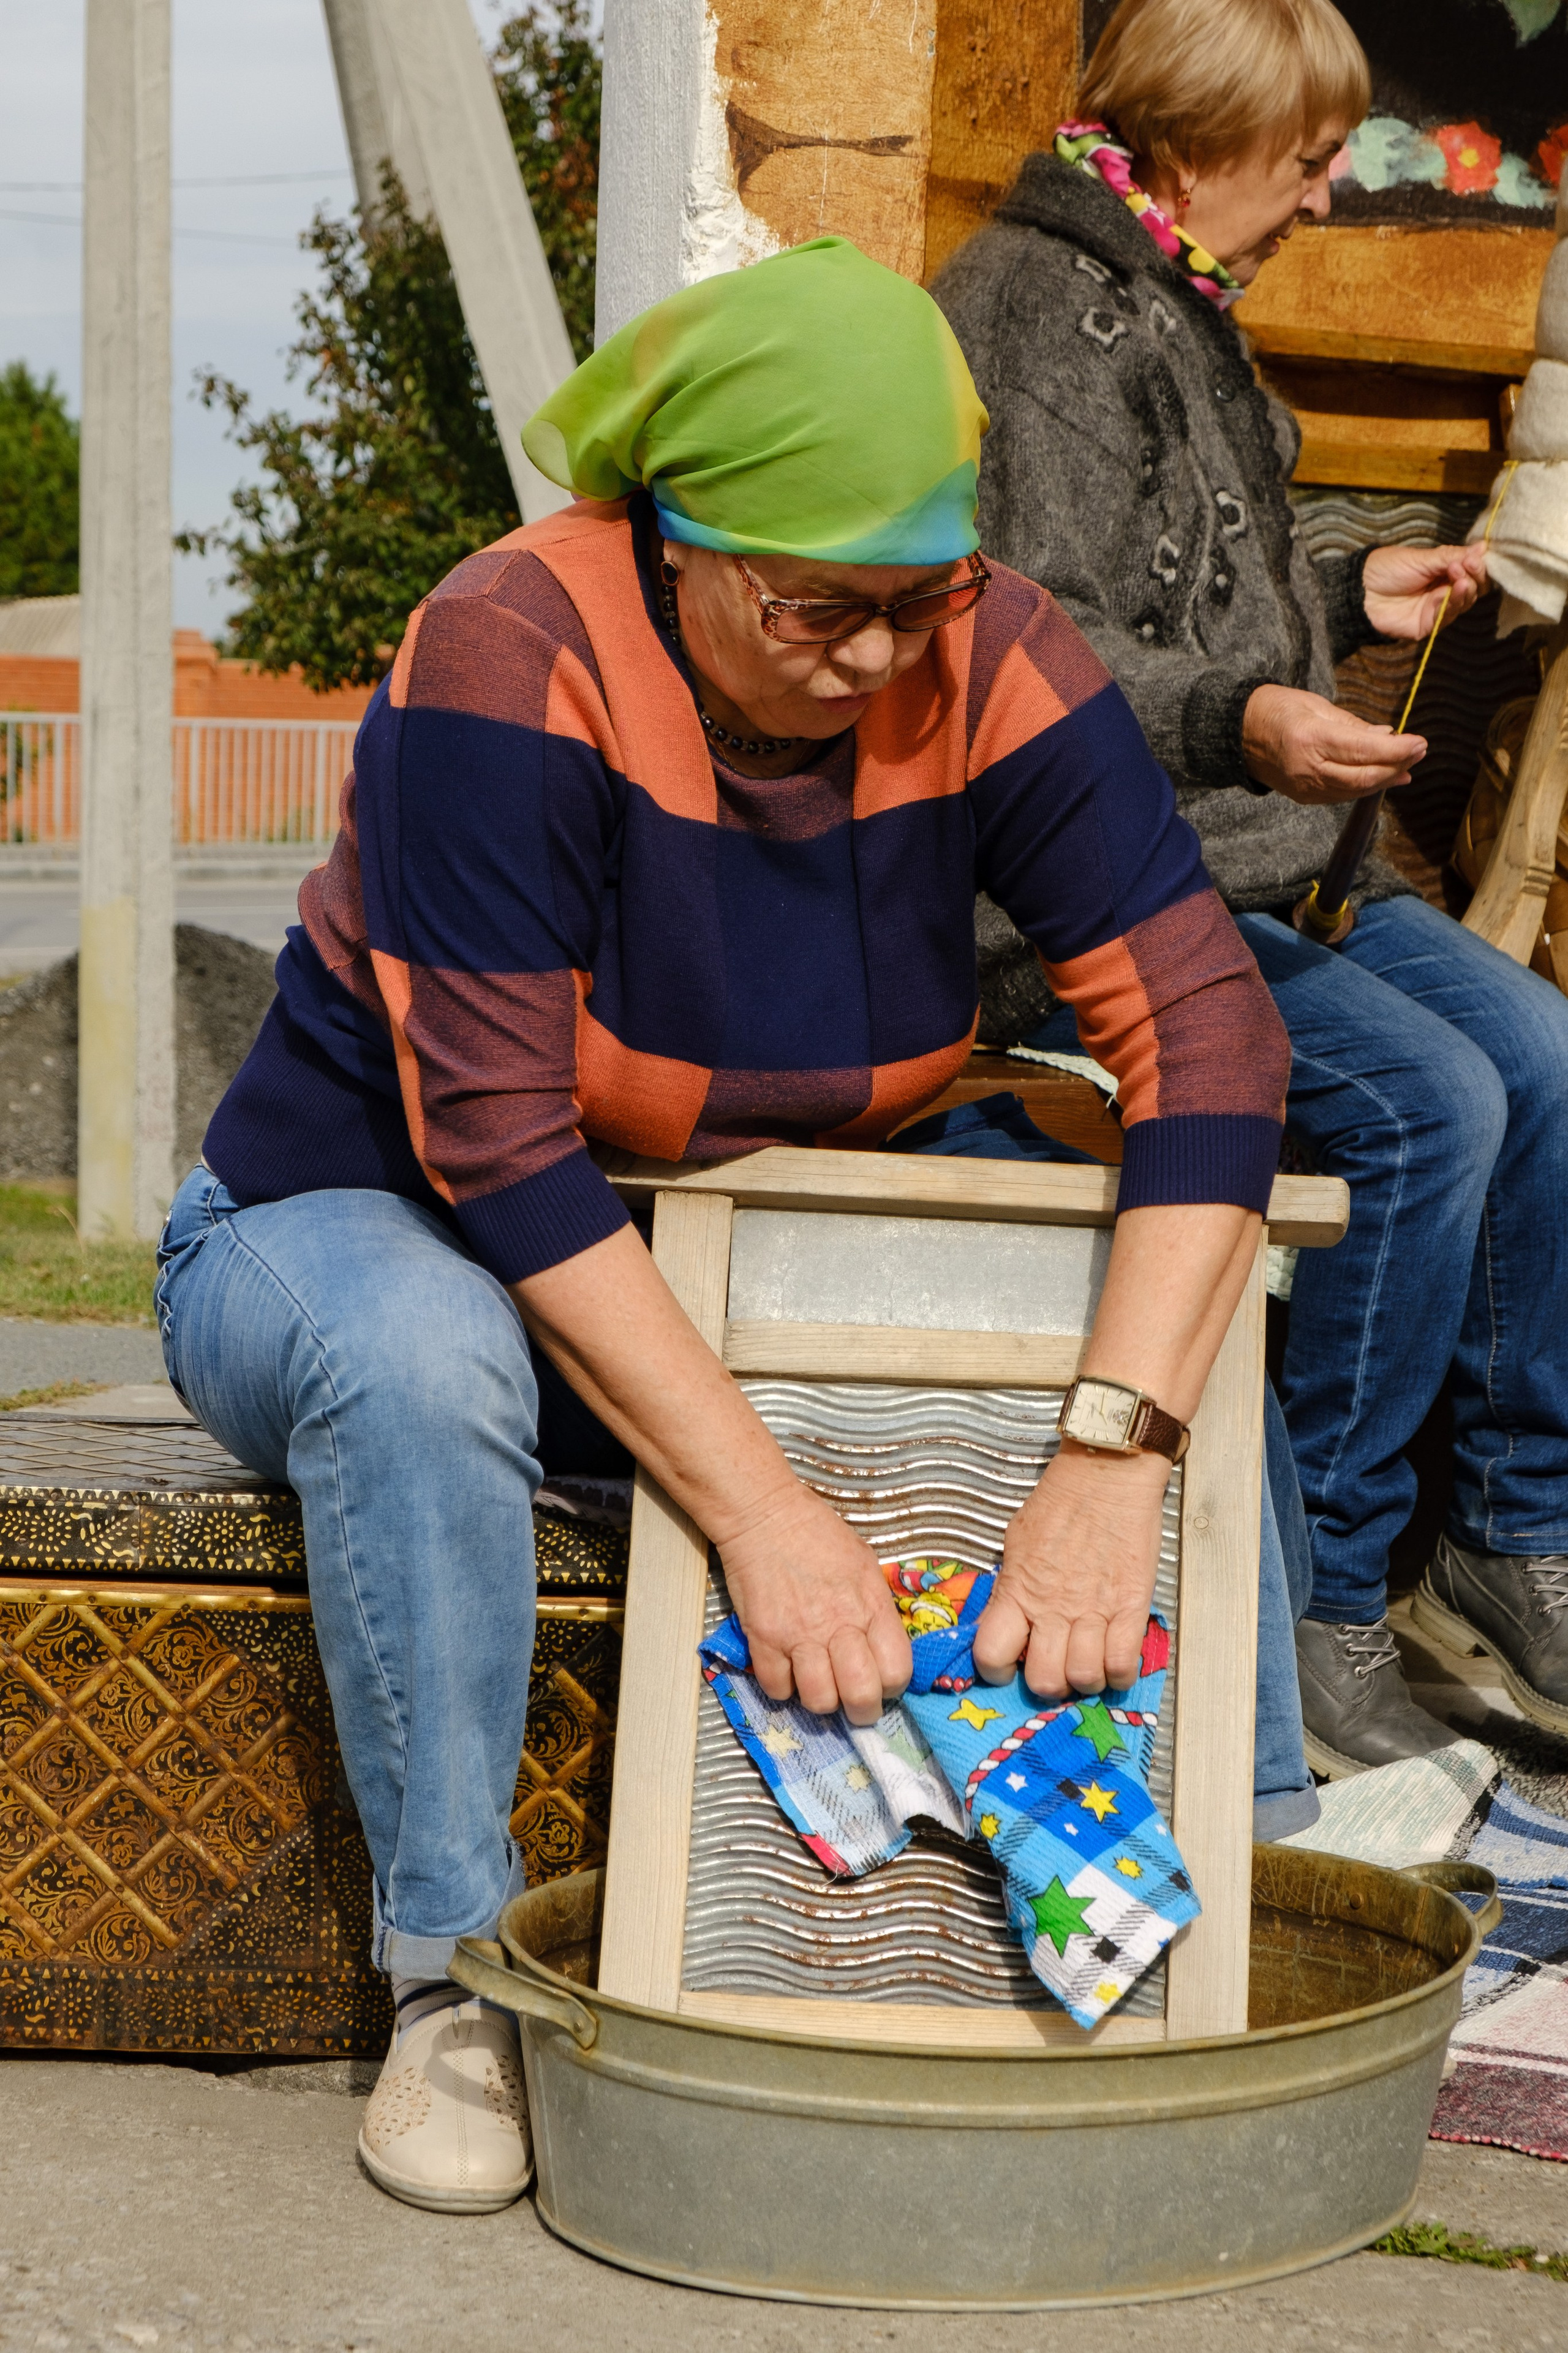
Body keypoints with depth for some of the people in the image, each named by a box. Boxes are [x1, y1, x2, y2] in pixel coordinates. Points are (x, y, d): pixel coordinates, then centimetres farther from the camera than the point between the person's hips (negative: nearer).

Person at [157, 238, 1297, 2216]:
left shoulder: (993, 664, -16)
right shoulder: (512, 658, -27)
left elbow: (1204, 1034, -22)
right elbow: (498, 1148, -31)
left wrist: (1110, 1470, -34)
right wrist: (759, 1508, -38)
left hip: (759, 1271, 4)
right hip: (356, 1226, -3)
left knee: (1177, 1355, -16)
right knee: (419, 1360, -39)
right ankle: (456, 1971, -23)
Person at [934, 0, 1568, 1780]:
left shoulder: (1165, 312, 20)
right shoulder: (1041, 314, -11)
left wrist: (1344, 601, 31)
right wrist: (1239, 721, -34)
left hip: (1246, 858, 10)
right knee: (1425, 1101, -24)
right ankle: (1313, 1602, -13)